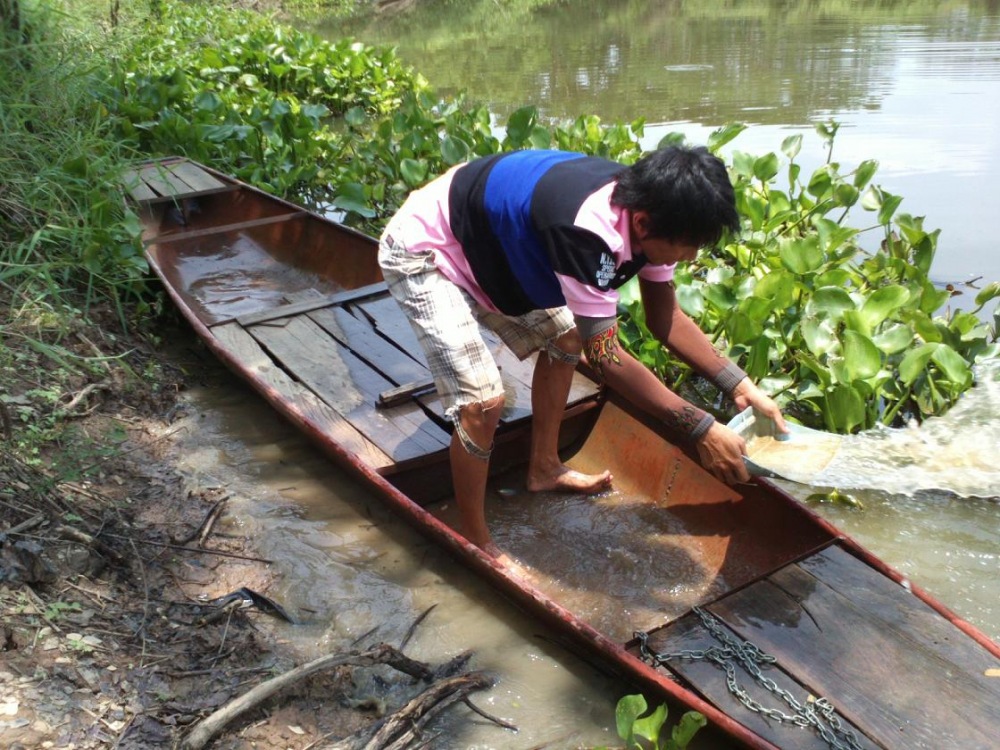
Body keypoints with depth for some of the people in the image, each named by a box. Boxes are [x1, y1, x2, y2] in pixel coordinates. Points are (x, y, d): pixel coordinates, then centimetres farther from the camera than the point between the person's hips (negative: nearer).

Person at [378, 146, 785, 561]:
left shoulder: (648, 206, -12)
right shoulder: (586, 230, -39)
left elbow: (666, 319, 1)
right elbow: (604, 356, -31)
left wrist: (739, 384, -6)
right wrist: (703, 430, -29)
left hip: (485, 242, 9)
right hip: (423, 251, -9)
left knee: (564, 338, 18)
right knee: (482, 401, -19)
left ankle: (544, 467, 36)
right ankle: (476, 543, 4)